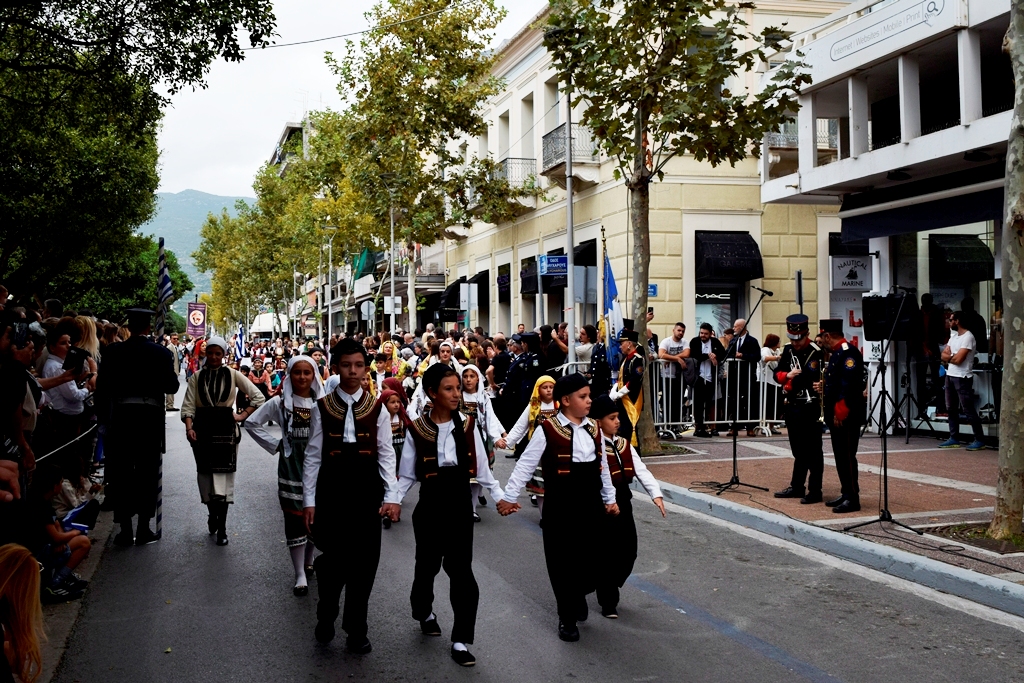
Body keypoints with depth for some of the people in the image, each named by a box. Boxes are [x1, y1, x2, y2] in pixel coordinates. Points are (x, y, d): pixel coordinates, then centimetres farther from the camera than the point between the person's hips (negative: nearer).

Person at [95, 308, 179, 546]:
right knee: (147, 472, 8)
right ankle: (143, 529, 10)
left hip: (120, 416, 0)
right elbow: (172, 386, 1)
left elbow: (102, 387, -2)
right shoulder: (161, 353, -2)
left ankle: (125, 529, 8)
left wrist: (103, 417, 7)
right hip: (151, 416, 0)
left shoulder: (112, 351, -2)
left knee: (121, 472, 7)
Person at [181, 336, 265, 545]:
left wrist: (242, 416, -3)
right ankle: (212, 513, 32)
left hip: (225, 428, -2)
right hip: (202, 428, 2)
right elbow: (188, 406, 0)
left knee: (223, 475, -5)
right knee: (205, 473, 7)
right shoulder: (197, 377, 6)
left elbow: (258, 397, 5)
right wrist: (189, 427, -15)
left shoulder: (233, 375, 3)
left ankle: (221, 528, -1)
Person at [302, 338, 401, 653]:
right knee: (334, 559, 2)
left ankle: (356, 631, 19)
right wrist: (309, 500, -1)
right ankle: (326, 618, 30)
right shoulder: (322, 408, 1)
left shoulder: (377, 409, 3)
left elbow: (386, 454, 2)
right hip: (332, 488, -1)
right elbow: (313, 456, 2)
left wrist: (392, 495, -8)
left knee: (364, 561, 4)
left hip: (367, 489, 1)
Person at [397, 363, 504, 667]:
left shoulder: (468, 425, -1)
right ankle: (424, 612, 45)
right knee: (428, 564, 14)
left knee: (461, 569, -5)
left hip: (460, 505, 1)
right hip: (430, 506, -1)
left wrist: (501, 497, -6)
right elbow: (407, 475, 0)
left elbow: (481, 469, 3)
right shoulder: (416, 429, -6)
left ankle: (461, 641, 3)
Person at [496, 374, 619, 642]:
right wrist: (509, 496, -13)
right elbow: (525, 464, -9)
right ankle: (566, 618, 18)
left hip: (591, 503, 5)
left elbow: (603, 466, 17)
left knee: (593, 558, 5)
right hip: (560, 504, -5)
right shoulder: (547, 430, -11)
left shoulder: (593, 429, 7)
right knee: (562, 560, 2)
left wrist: (609, 498, 19)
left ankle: (578, 594, 36)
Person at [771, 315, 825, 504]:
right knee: (798, 450, 17)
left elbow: (819, 381, -19)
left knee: (812, 450, -1)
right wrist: (787, 375, -10)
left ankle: (815, 491, 6)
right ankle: (796, 487, 27)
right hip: (792, 406, 7)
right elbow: (777, 374, 8)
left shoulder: (816, 352, -15)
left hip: (809, 408, -7)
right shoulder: (788, 349, 8)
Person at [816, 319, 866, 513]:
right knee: (840, 455, 13)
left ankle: (853, 499, -1)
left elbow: (850, 385, -23)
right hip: (836, 415, 10)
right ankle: (847, 494, 21)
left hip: (847, 416, -10)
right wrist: (825, 387, 8)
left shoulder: (849, 353, -16)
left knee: (846, 455, -6)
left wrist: (840, 413, -23)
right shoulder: (836, 354, 16)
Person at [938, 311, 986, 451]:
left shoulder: (968, 337, -14)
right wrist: (953, 357, -9)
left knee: (968, 409, -8)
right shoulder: (954, 335, 14)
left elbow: (958, 359, -21)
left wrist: (948, 357, -1)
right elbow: (943, 355, 11)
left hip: (962, 378, -9)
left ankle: (980, 440, -4)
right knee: (951, 408, 10)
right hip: (950, 376, 9)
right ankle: (954, 439, 15)